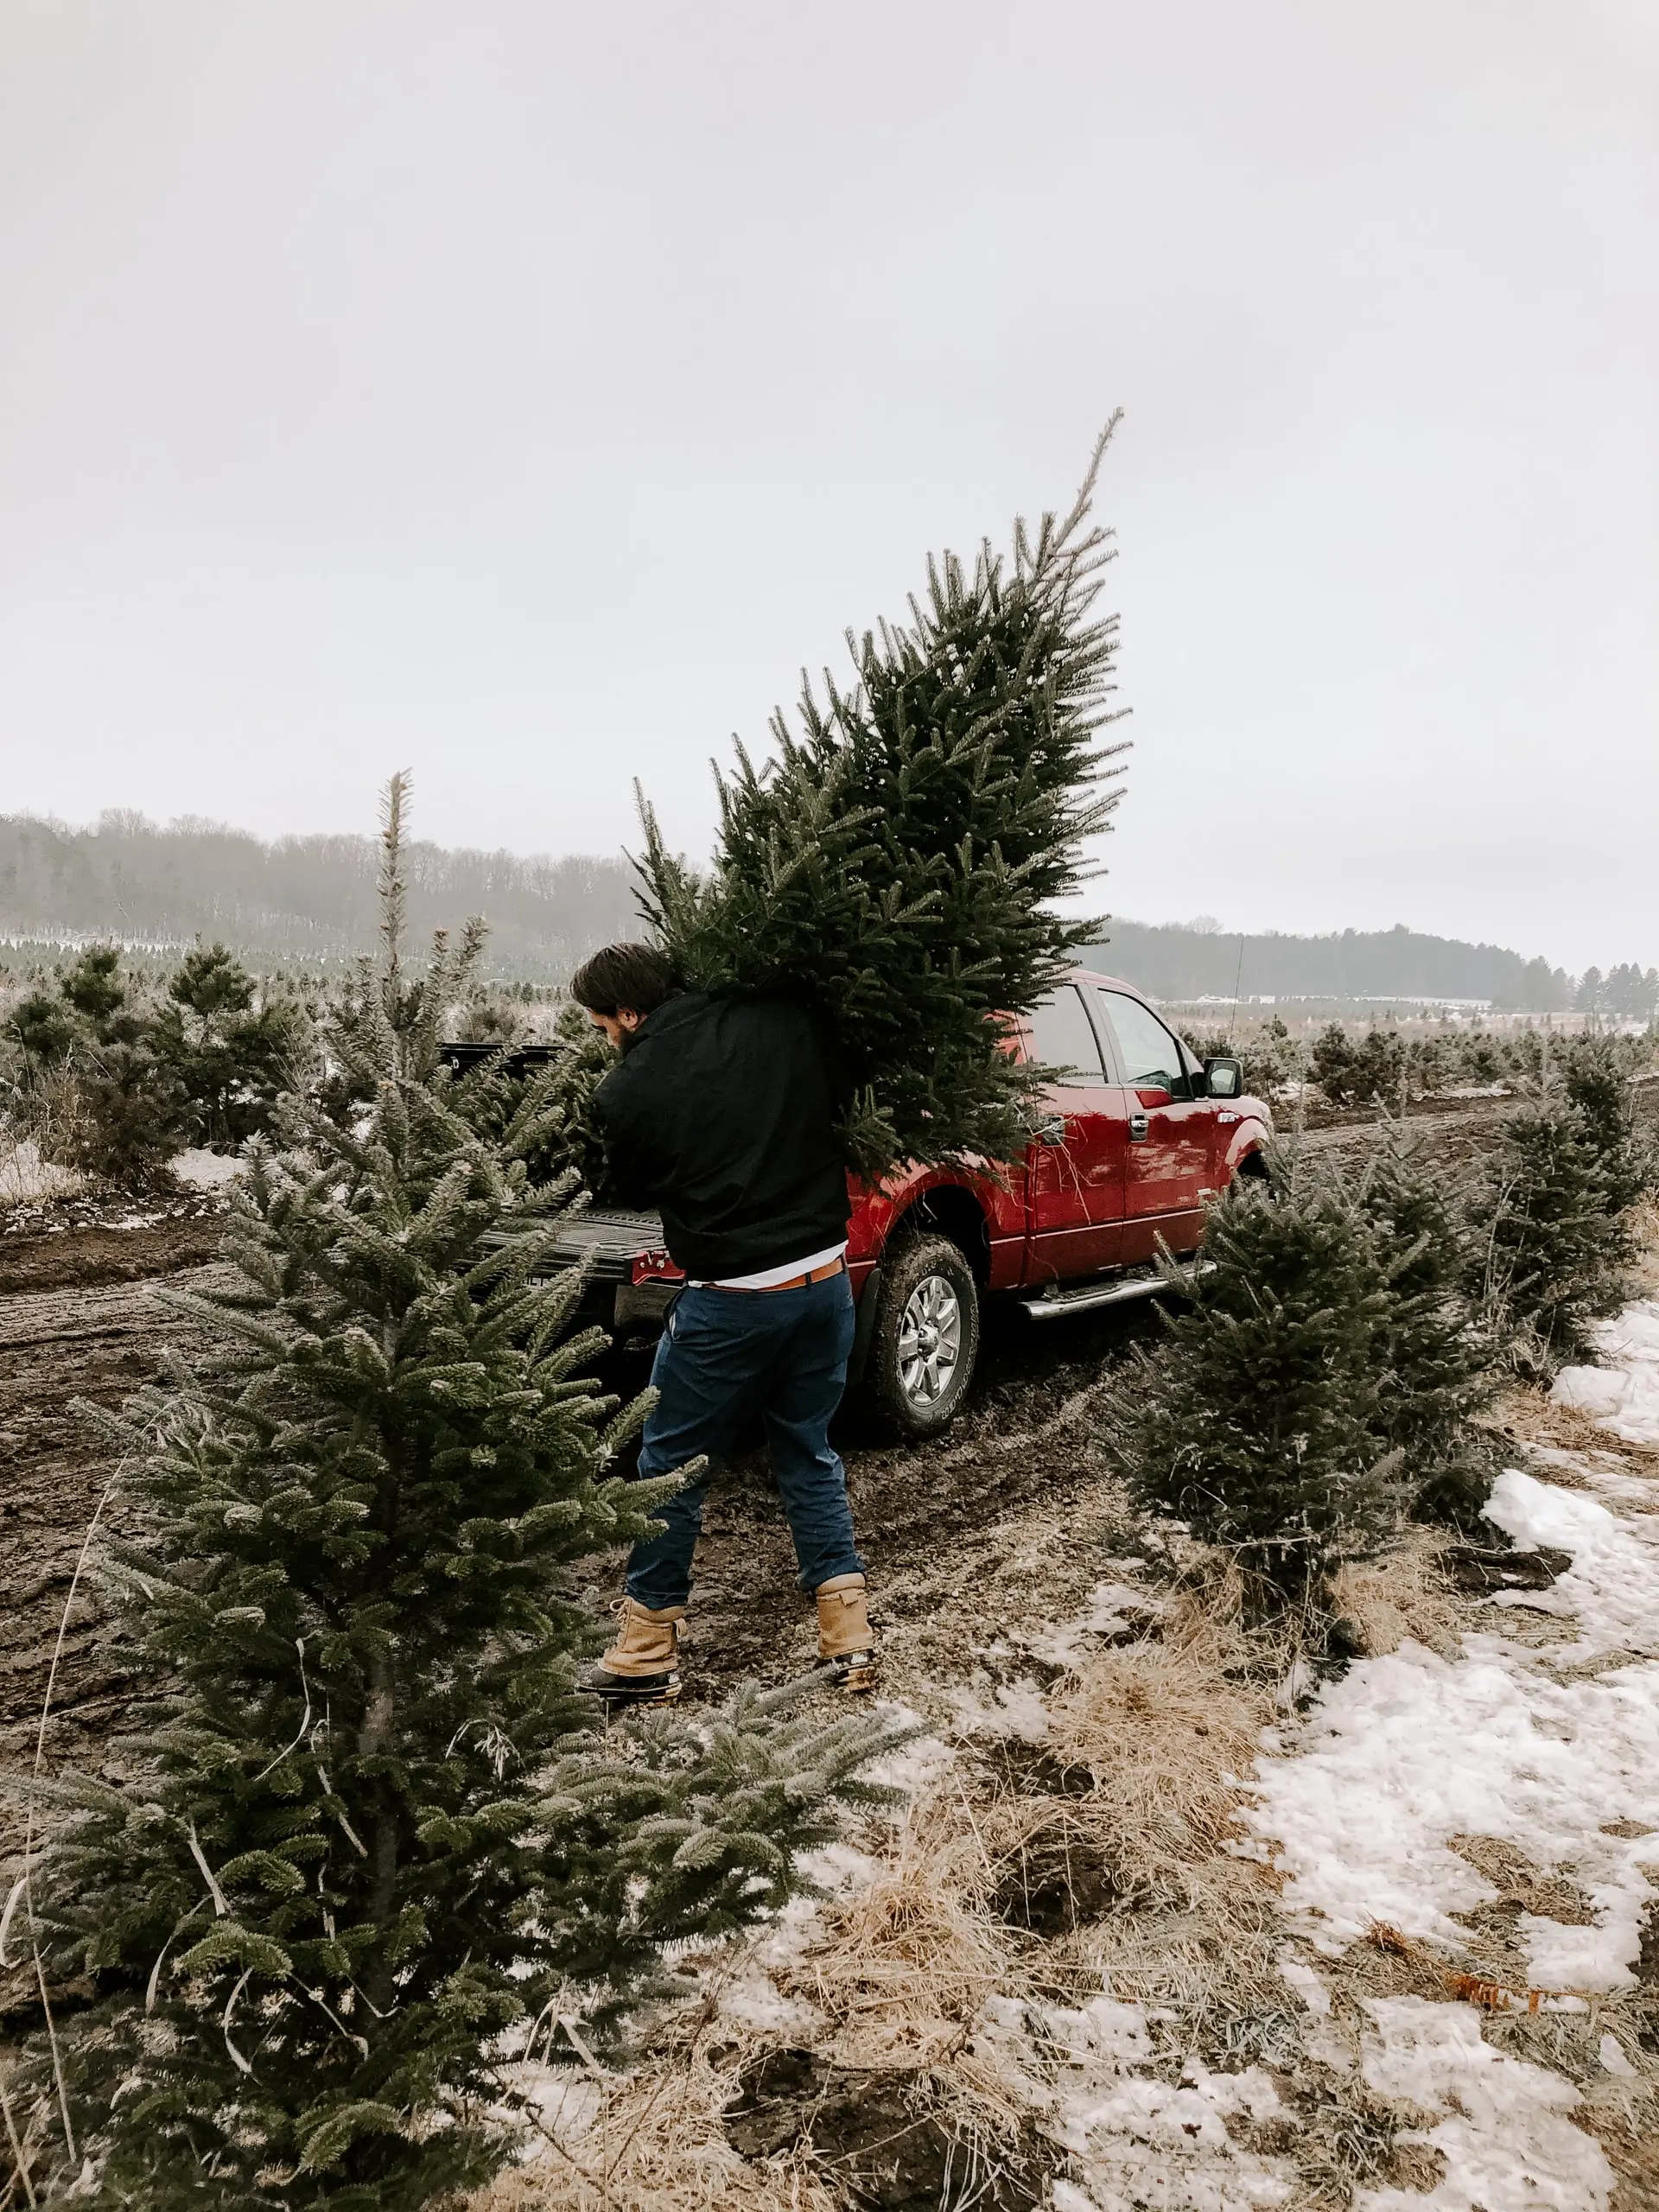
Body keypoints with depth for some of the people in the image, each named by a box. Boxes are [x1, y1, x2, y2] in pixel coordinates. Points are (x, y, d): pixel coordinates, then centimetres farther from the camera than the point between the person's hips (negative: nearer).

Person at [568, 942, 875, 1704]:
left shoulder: (626, 1092, -10)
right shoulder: (781, 1023, -4)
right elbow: (839, 1104, 10)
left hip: (729, 1301, -4)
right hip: (824, 1278, 4)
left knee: (670, 1466, 13)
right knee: (809, 1455, 20)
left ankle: (646, 1655, 20)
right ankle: (850, 1637, 20)